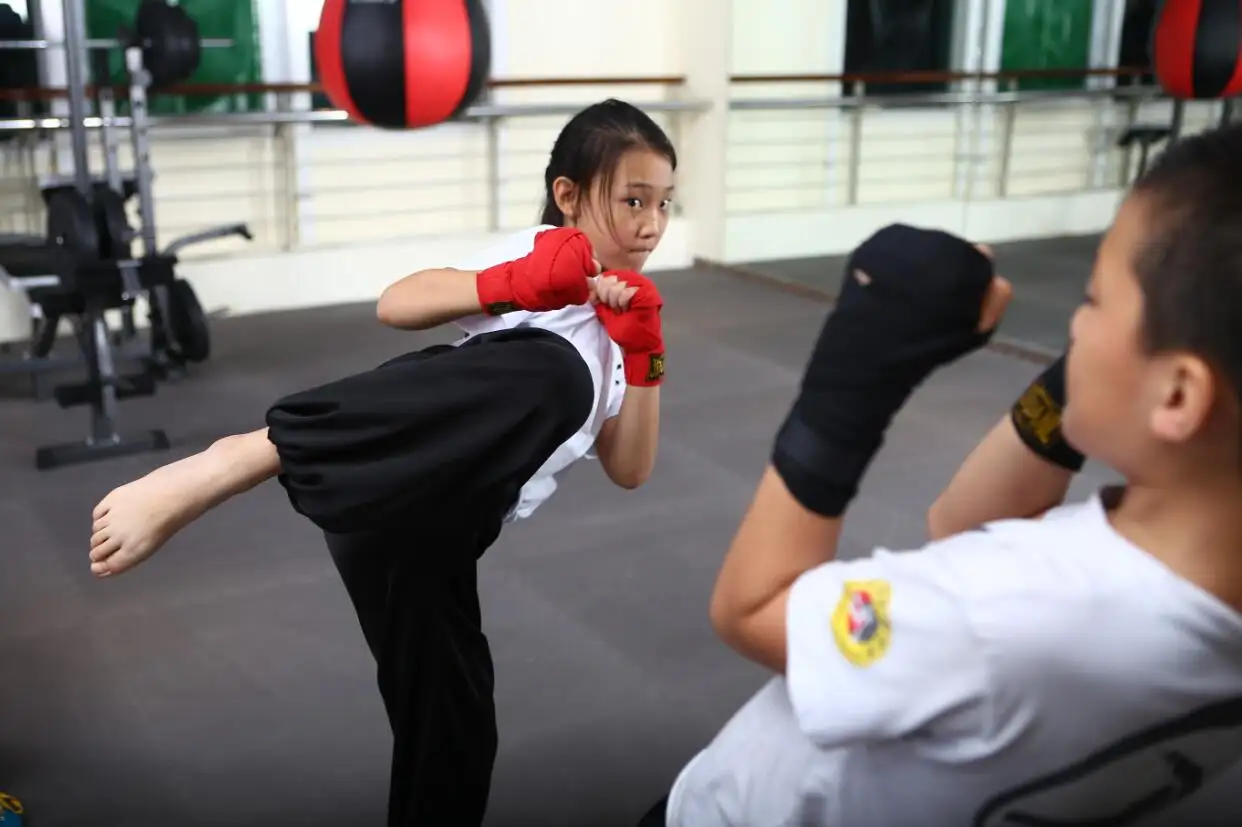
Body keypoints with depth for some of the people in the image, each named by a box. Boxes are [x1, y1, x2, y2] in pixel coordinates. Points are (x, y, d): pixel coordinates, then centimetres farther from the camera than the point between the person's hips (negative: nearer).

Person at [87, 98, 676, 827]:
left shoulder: (614, 322, 27)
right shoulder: (537, 252, 6)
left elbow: (629, 470, 21)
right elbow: (396, 304, -6)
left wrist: (646, 357, 9)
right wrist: (512, 286, -19)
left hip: (432, 521, 8)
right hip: (392, 464, -8)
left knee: (453, 724, 14)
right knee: (555, 375, -37)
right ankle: (234, 461, -39)